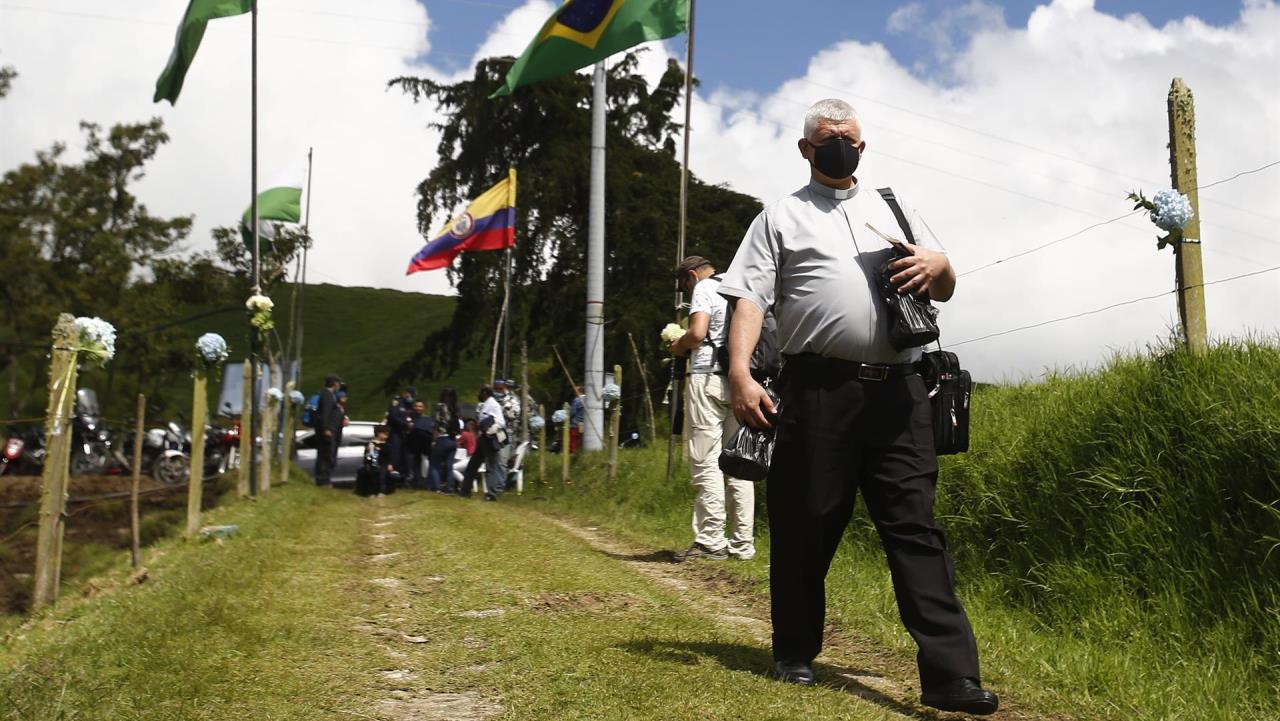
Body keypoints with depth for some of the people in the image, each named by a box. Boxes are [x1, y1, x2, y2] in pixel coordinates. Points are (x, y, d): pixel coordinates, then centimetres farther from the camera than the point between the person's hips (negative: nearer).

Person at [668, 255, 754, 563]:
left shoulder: (704, 288, -1)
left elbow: (697, 333, -16)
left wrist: (678, 346, 5)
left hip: (709, 377, -7)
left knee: (706, 462, -6)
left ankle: (711, 541, -8)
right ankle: (743, 543, 7)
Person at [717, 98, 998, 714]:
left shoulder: (892, 210, 23)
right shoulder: (781, 216, 13)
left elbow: (944, 291, 25)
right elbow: (749, 297, 2)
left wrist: (939, 266, 0)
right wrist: (739, 372, -13)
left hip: (897, 390, 2)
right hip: (818, 388, -2)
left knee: (915, 526, -3)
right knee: (804, 525, 5)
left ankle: (950, 673, -6)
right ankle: (795, 654, 23)